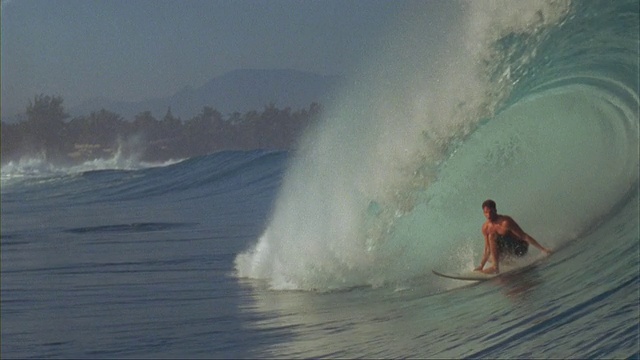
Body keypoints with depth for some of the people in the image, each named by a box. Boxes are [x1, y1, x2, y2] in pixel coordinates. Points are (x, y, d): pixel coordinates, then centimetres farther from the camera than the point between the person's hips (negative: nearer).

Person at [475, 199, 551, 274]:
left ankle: (495, 267, -23)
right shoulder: (485, 228, -2)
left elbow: (524, 236, -21)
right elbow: (488, 249, 8)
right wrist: (481, 267, 6)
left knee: (493, 236, -24)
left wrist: (542, 249, -20)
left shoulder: (505, 222, -24)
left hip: (520, 248, -8)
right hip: (509, 250, 8)